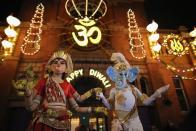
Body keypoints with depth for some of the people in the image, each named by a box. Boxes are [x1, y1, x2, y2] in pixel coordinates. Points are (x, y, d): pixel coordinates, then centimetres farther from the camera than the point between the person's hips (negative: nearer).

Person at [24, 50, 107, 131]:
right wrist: (28, 93, -26)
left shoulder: (67, 85, 6)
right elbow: (31, 107, -8)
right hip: (44, 124, -3)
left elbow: (78, 103, 14)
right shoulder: (44, 81, -3)